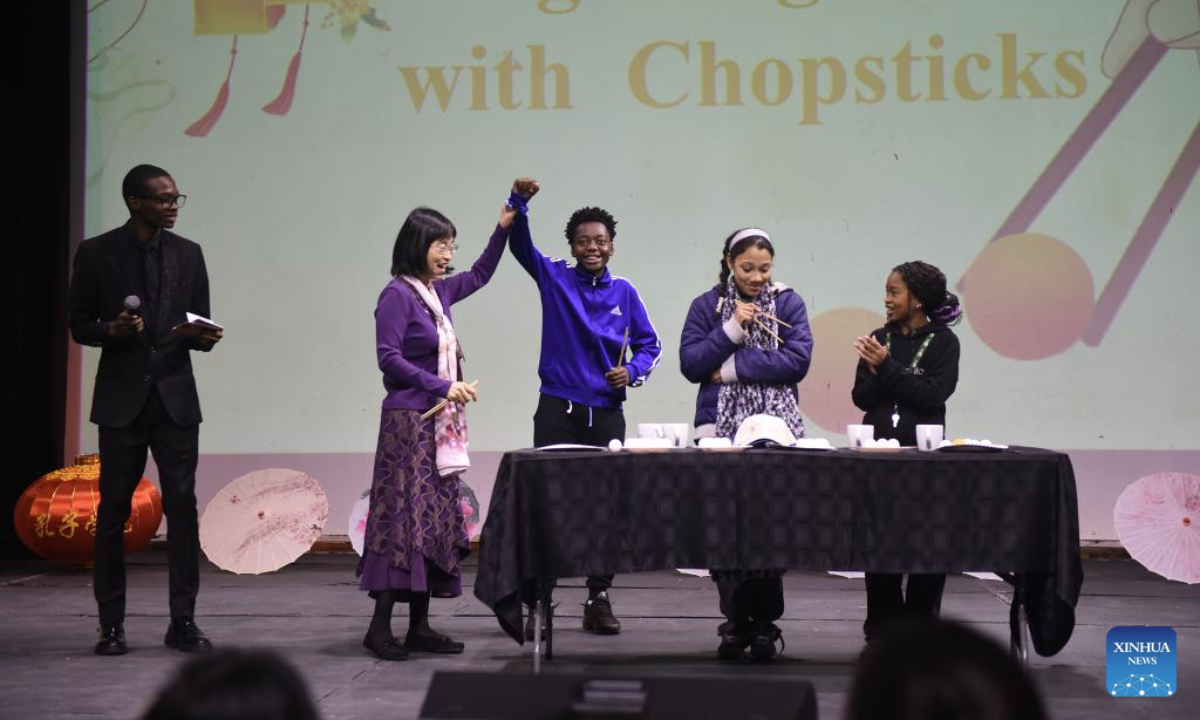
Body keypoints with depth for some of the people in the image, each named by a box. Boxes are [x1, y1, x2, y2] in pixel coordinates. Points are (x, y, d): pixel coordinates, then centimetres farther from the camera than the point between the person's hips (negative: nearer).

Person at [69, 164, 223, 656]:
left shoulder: (188, 254, 9)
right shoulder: (97, 254, 1)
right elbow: (79, 325, 4)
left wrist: (204, 336, -10)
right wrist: (112, 330, -16)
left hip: (175, 397, 2)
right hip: (122, 398, -2)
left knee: (183, 508, -2)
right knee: (113, 510, 2)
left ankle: (183, 622, 4)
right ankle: (111, 625, 11)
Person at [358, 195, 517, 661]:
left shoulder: (439, 292, 13)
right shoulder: (397, 295, -10)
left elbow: (480, 274, 30)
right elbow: (389, 358, -16)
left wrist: (503, 229, 20)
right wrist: (443, 387, -17)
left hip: (439, 424, 9)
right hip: (409, 420, -9)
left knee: (436, 518, 8)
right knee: (404, 516, -10)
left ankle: (420, 627, 12)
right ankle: (380, 627, -5)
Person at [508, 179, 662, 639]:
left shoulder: (624, 292, 6)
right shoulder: (553, 278, 2)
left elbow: (649, 344, 10)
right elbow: (520, 243, -12)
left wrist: (633, 371, -10)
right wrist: (519, 203, -29)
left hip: (606, 412, 2)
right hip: (557, 409, -2)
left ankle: (599, 600, 16)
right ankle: (538, 602, 2)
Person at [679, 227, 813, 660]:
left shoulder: (789, 303, 7)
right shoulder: (708, 306, 8)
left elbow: (798, 361, -6)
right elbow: (690, 364, -2)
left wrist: (733, 366, -8)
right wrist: (732, 328, -11)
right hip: (720, 429, 1)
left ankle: (764, 624, 8)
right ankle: (736, 621, 9)